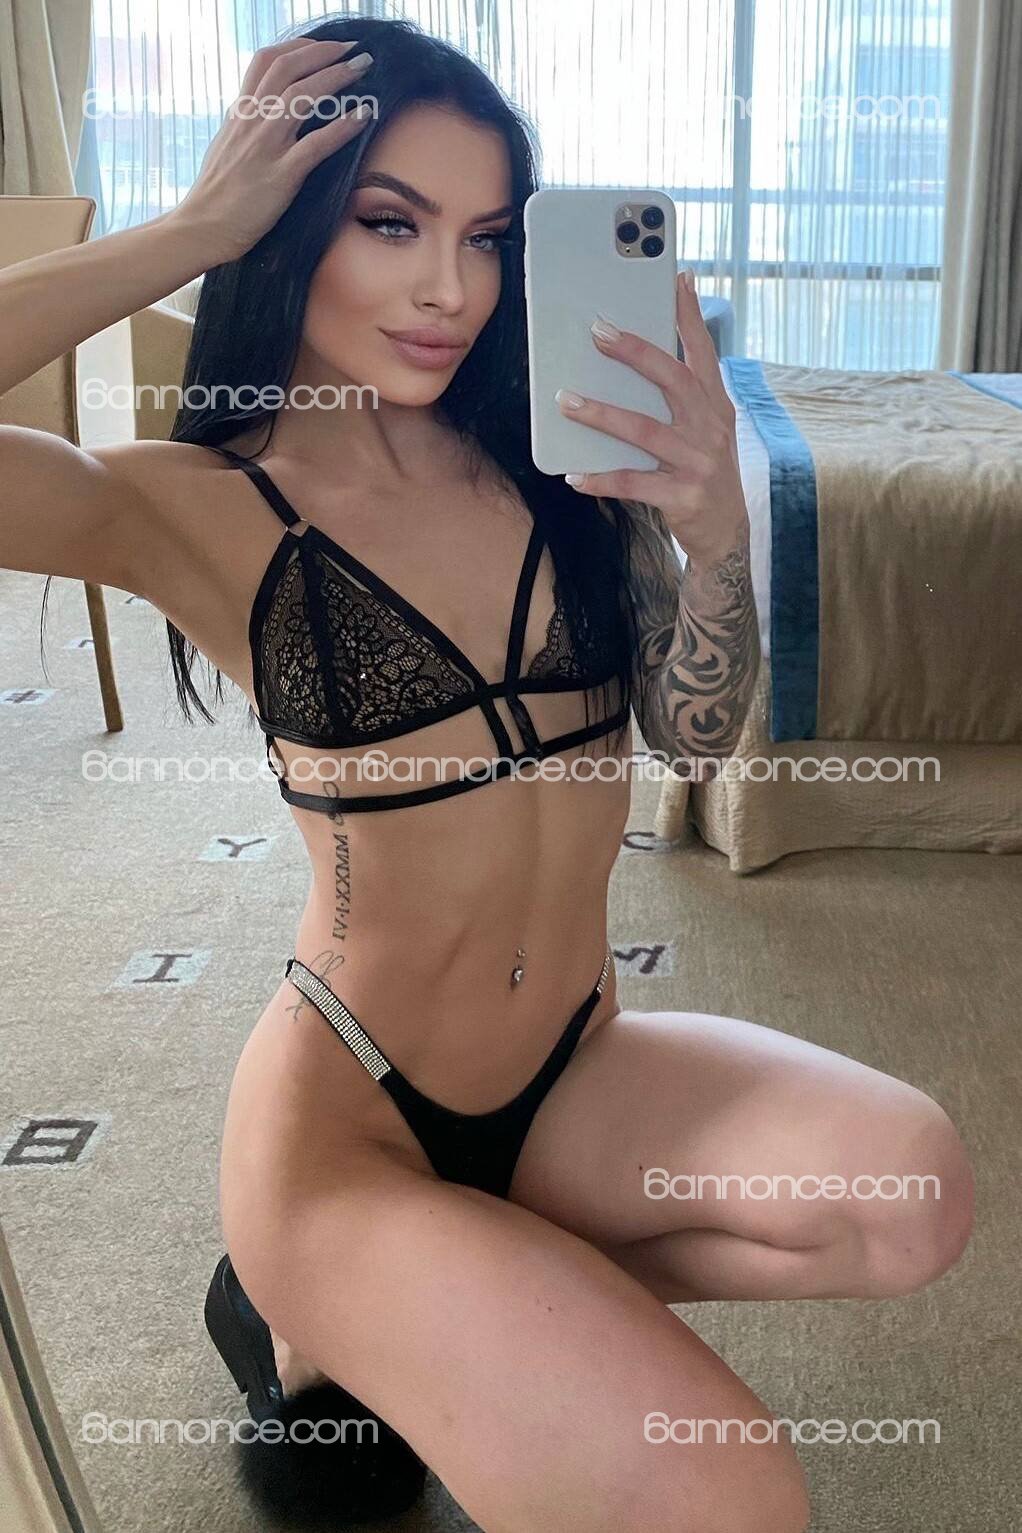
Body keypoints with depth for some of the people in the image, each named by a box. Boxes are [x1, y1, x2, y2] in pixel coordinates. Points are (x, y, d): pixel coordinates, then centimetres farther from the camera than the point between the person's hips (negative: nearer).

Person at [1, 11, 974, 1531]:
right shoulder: (197, 507, -11)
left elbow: (695, 731, 1)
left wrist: (715, 524, -18)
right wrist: (191, 234, -20)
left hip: (579, 1063, 5)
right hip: (350, 1108, -5)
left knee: (916, 1189, -21)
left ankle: (417, 1327, 3)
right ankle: (319, 1307, 8)